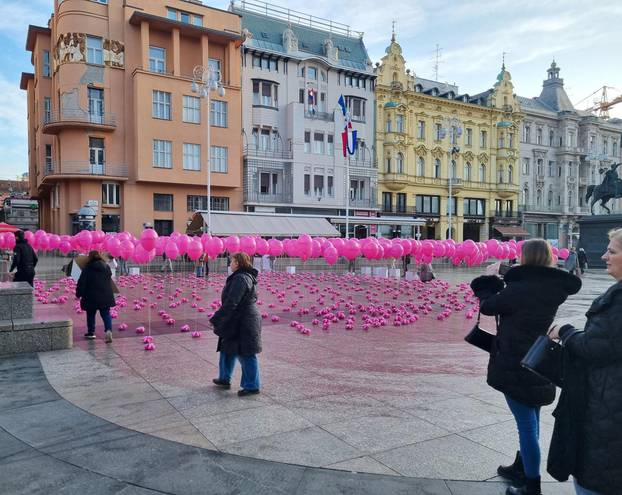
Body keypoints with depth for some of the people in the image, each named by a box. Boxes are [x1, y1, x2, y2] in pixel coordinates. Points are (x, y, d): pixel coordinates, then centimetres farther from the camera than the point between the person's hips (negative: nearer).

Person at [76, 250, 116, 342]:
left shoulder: (88, 268, -10)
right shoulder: (106, 267, 4)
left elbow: (81, 282, -8)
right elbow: (110, 280, 17)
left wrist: (79, 293, 1)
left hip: (91, 297, -3)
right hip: (105, 296, 3)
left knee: (90, 315, 14)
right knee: (106, 314, 5)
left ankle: (91, 332, 24)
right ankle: (108, 330, -16)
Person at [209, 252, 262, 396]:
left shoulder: (240, 279, -21)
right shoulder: (248, 277, 11)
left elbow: (231, 303, -25)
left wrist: (216, 319, -20)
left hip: (242, 323, -11)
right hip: (238, 322, 11)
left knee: (246, 354, 0)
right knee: (227, 349, 21)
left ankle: (252, 386, 12)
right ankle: (224, 378, 35)